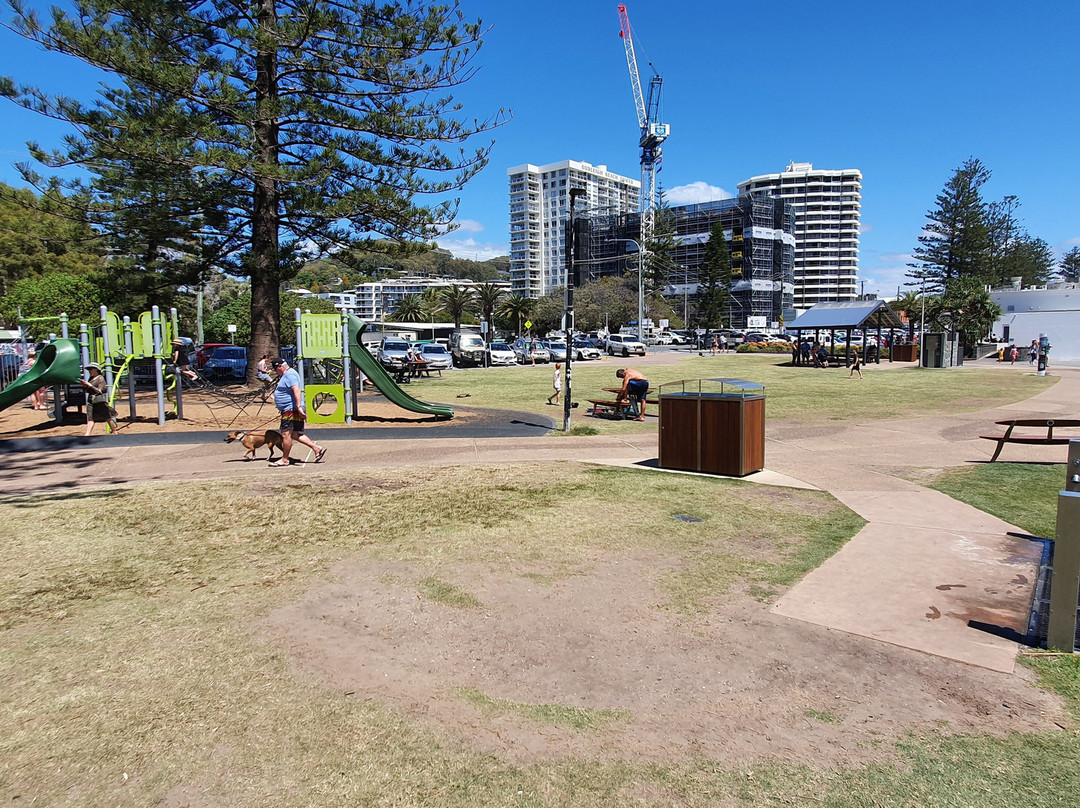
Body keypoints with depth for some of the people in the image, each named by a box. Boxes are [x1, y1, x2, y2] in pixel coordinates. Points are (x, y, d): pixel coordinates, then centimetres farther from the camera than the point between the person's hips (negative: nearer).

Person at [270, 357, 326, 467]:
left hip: (291, 410, -11)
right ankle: (317, 449, 9)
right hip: (289, 411, 11)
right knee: (295, 435, 10)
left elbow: (296, 391, -26)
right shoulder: (286, 375, 21)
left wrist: (299, 407, -33)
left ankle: (284, 460, 2)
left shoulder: (289, 375, -14)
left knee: (286, 434, -6)